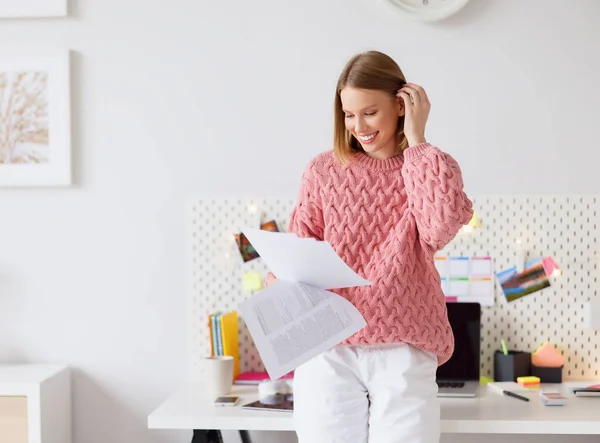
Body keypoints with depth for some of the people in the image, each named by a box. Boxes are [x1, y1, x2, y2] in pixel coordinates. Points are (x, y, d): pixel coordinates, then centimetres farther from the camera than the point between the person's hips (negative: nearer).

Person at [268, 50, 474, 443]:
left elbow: (442, 228, -14)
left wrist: (416, 141, -8)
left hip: (403, 351, 0)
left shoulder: (433, 168, 6)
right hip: (328, 350, 1)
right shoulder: (324, 171, 7)